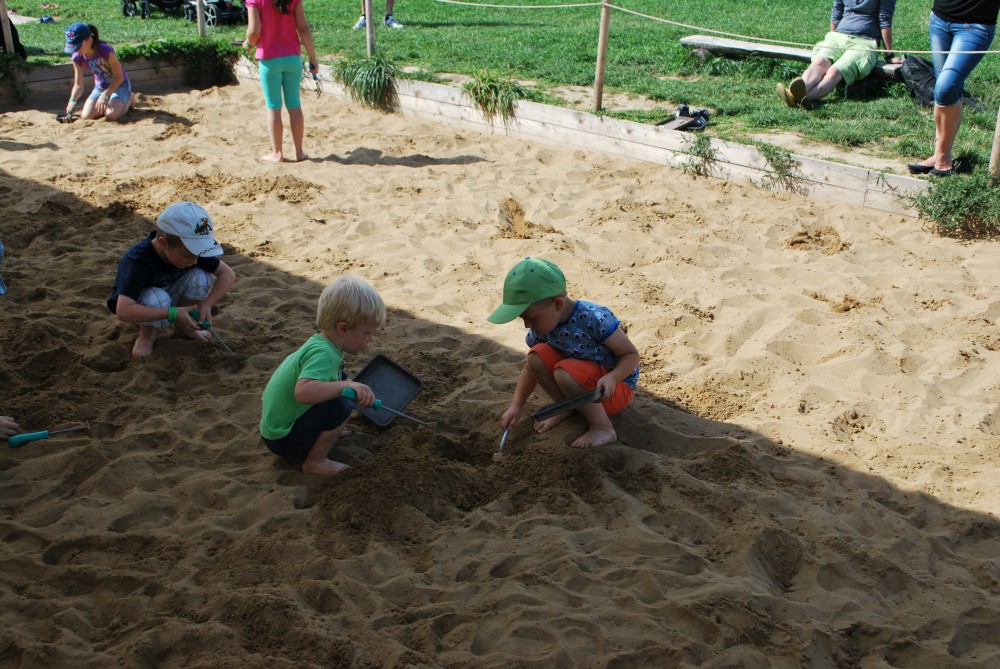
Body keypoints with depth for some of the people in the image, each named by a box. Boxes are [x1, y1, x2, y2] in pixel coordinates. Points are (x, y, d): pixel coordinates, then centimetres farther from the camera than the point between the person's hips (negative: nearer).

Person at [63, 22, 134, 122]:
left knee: (111, 114, -30)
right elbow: (78, 85, -8)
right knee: (86, 116, -15)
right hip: (100, 87, 5)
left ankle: (128, 99, 3)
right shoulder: (78, 57, -13)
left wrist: (105, 95, -30)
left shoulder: (105, 51, -29)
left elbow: (119, 77, -21)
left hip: (119, 85, -5)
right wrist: (72, 100, -29)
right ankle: (105, 104, 15)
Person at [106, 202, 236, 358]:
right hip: (139, 304, -5)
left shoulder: (190, 249, -22)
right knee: (158, 299, -39)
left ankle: (182, 326, 2)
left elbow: (228, 274, -14)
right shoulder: (137, 261, -37)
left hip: (168, 293, 5)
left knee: (201, 278, -23)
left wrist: (206, 305, -28)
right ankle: (147, 333, -6)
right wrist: (173, 313, -46)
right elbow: (123, 312, -47)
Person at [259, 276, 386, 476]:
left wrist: (357, 390, 18)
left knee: (341, 379, 10)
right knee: (341, 407, -26)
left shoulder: (320, 343, 2)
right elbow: (302, 391, -45)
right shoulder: (322, 354, -27)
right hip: (282, 441, -9)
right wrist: (347, 386, -43)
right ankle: (314, 462, -7)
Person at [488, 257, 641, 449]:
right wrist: (516, 406, -3)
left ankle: (603, 429, -17)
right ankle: (566, 408, 2)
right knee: (537, 356, -16)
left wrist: (611, 378, -39)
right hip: (585, 383, 6)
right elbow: (530, 368, 6)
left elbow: (632, 354, -20)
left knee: (565, 372, -32)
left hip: (617, 388, -6)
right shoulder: (541, 328, -9)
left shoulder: (595, 319, -29)